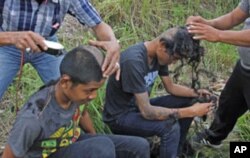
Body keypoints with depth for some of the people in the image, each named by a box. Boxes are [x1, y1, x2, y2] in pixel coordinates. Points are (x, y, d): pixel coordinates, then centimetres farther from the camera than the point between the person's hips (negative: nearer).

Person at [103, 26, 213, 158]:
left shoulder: (159, 54, -5)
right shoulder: (134, 61, -32)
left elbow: (171, 87, 9)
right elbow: (147, 112, -32)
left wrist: (196, 93, -9)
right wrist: (190, 112, -30)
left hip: (141, 106, 9)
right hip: (120, 116, -9)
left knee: (188, 101, 3)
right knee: (170, 126, -30)